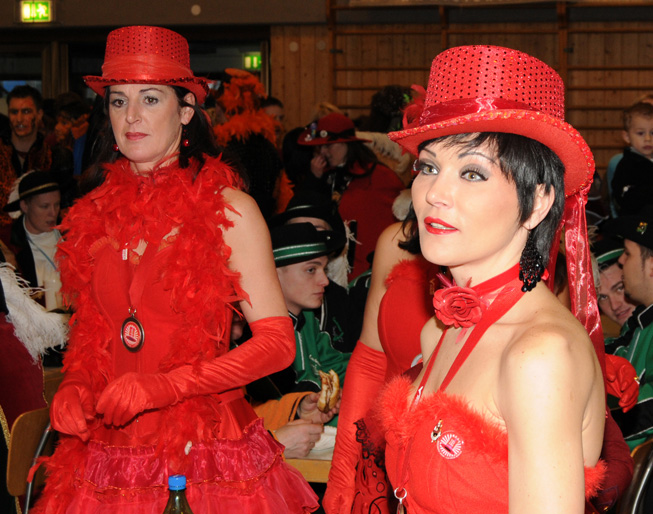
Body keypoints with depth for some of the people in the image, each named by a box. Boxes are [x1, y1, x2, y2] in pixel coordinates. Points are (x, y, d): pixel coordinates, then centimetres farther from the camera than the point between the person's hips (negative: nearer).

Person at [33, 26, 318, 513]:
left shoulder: (228, 210, -6)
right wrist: (74, 388, -3)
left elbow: (277, 341, -8)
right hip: (110, 450, 4)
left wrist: (162, 387, -18)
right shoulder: (95, 213, 6)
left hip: (209, 457, -3)